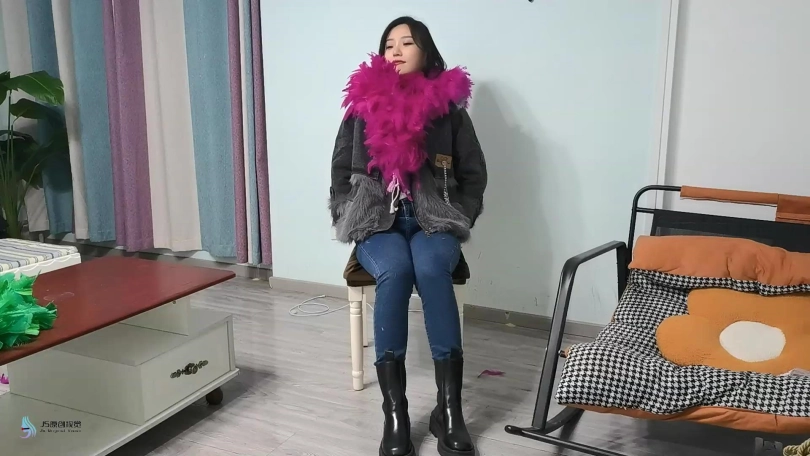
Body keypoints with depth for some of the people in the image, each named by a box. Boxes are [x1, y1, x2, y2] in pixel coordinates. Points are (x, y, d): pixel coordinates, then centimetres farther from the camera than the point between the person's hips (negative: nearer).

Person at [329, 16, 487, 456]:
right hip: (377, 220, 1)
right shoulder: (363, 103, 10)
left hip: (432, 219, 0)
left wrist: (457, 221, -3)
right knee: (394, 270, -34)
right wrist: (350, 221, -1)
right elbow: (340, 171, 12)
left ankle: (449, 409, -27)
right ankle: (395, 414, -27)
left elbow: (474, 175, 9)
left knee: (431, 268, -35)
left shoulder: (448, 105, 6)